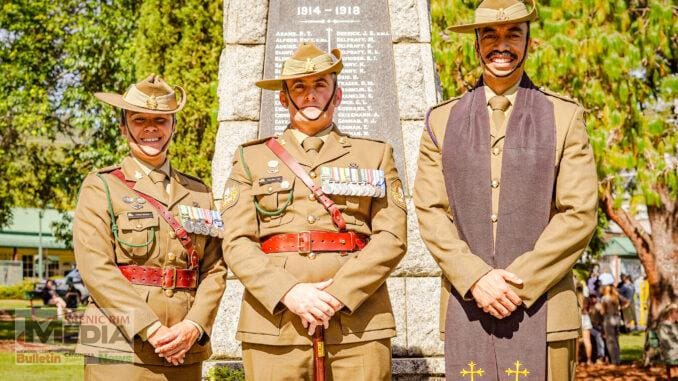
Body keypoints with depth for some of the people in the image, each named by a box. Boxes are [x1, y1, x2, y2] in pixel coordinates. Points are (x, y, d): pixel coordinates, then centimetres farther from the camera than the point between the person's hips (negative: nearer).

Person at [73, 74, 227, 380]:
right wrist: (151, 330, -15)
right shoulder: (101, 187, 2)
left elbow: (215, 269, 6)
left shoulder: (199, 193, 12)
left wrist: (193, 326, -10)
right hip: (120, 353, -3)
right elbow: (95, 267, -9)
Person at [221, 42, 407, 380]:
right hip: (274, 323, 0)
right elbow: (236, 242, 2)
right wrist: (289, 292, -13)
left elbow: (392, 237, 1)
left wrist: (338, 293, -11)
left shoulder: (375, 155, 13)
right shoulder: (251, 158, 13)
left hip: (358, 325, 0)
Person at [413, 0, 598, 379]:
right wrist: (476, 278, -10)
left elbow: (580, 215, -3)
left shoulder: (565, 117, 5)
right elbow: (430, 213, 3)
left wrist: (519, 283, -11)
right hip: (466, 310, 1)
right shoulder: (442, 121, 10)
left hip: (543, 309, -1)